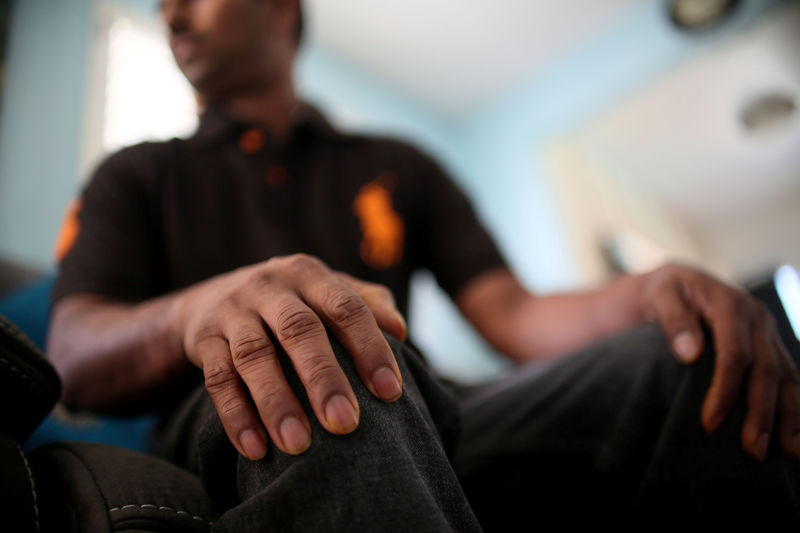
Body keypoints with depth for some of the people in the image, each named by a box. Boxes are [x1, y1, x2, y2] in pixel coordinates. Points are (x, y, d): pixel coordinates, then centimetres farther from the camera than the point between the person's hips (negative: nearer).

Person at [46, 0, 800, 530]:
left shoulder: (397, 167, 20)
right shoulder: (139, 177, 16)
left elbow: (512, 318, 8)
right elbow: (74, 360, -2)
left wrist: (648, 294, -14)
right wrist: (201, 309, -27)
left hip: (419, 437, 3)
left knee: (684, 360, -20)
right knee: (314, 365, -37)